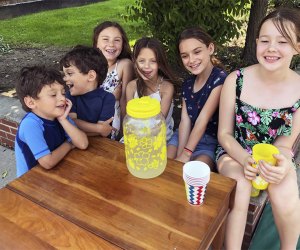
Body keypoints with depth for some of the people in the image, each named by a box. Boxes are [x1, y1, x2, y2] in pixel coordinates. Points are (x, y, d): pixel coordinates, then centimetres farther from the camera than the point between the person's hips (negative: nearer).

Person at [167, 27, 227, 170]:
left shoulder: (220, 79, -15)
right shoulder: (187, 84, 7)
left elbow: (203, 120, -19)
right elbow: (185, 120, -3)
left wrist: (186, 154, -18)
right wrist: (179, 154, -14)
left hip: (211, 142, -5)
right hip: (185, 136, 5)